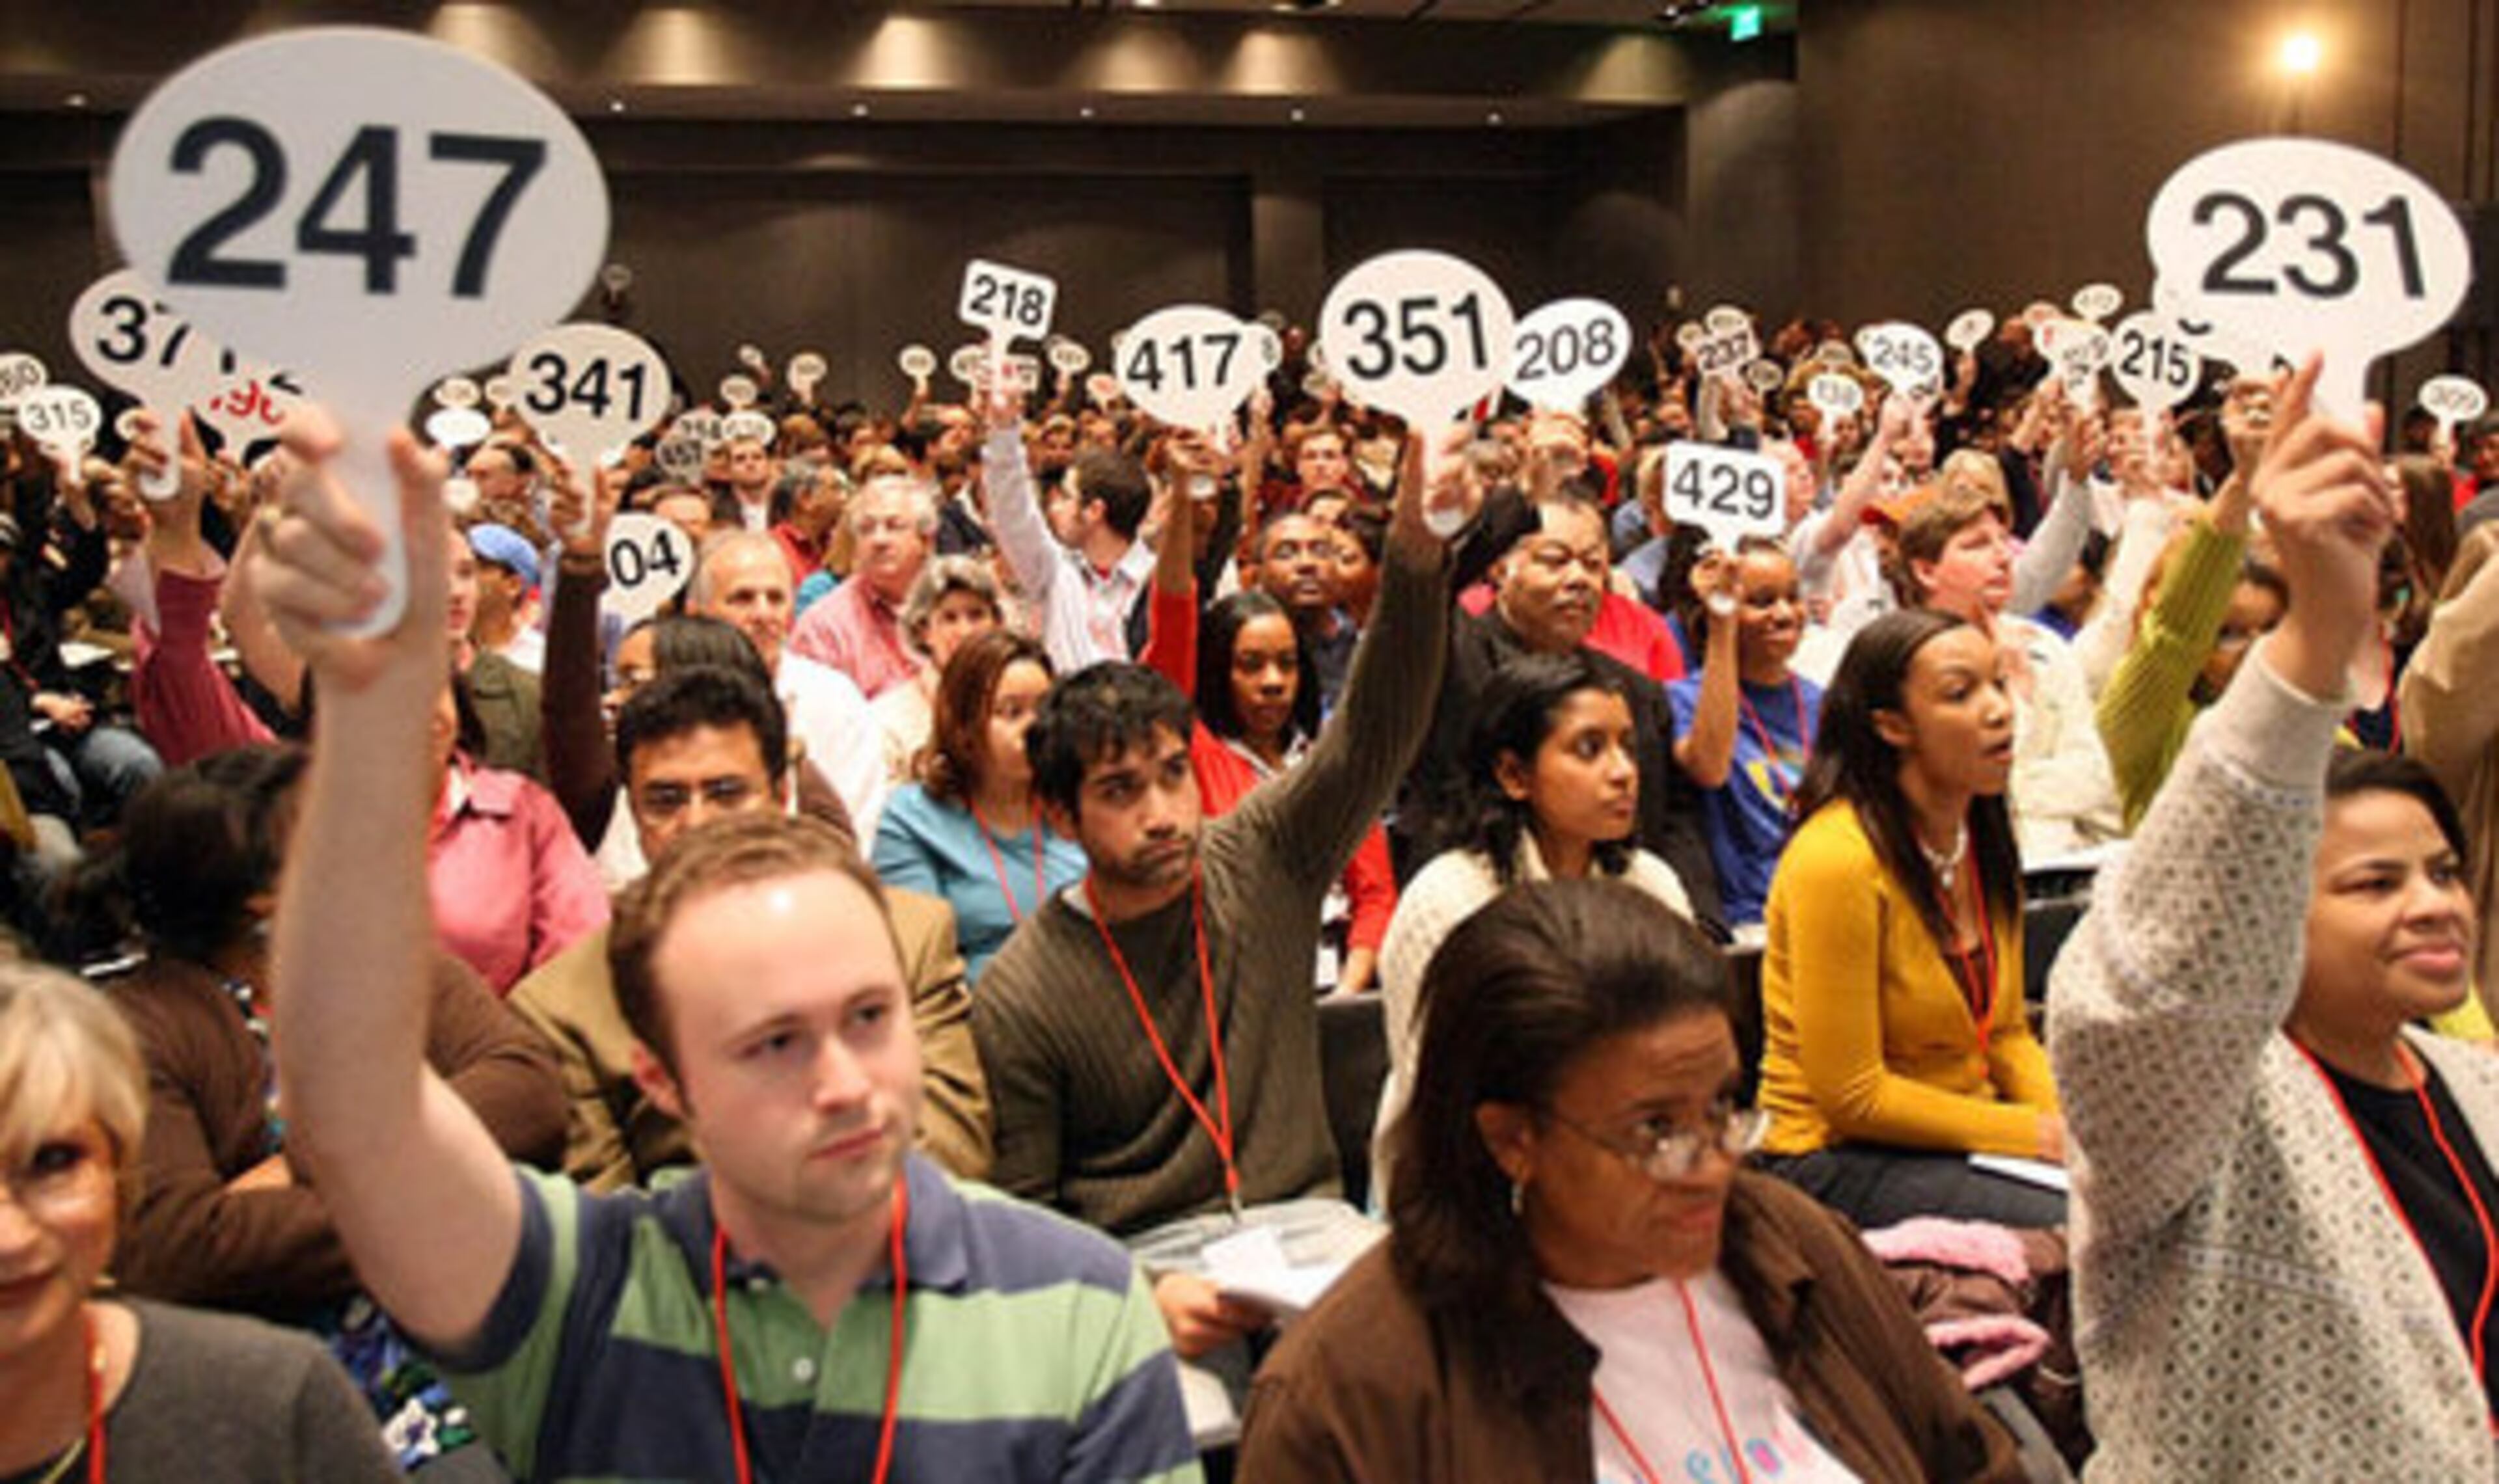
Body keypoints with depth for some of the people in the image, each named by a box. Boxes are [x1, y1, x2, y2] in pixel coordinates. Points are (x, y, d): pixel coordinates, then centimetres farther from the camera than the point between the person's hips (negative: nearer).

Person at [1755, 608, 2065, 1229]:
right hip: (1837, 1155, -8)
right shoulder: (1837, 859, -21)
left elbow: (2006, 1031, 14)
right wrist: (2037, 1134, -16)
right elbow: (1853, 1098, -19)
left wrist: (2069, 1124, -5)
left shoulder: (1985, 836, 6)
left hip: (1967, 1132, 8)